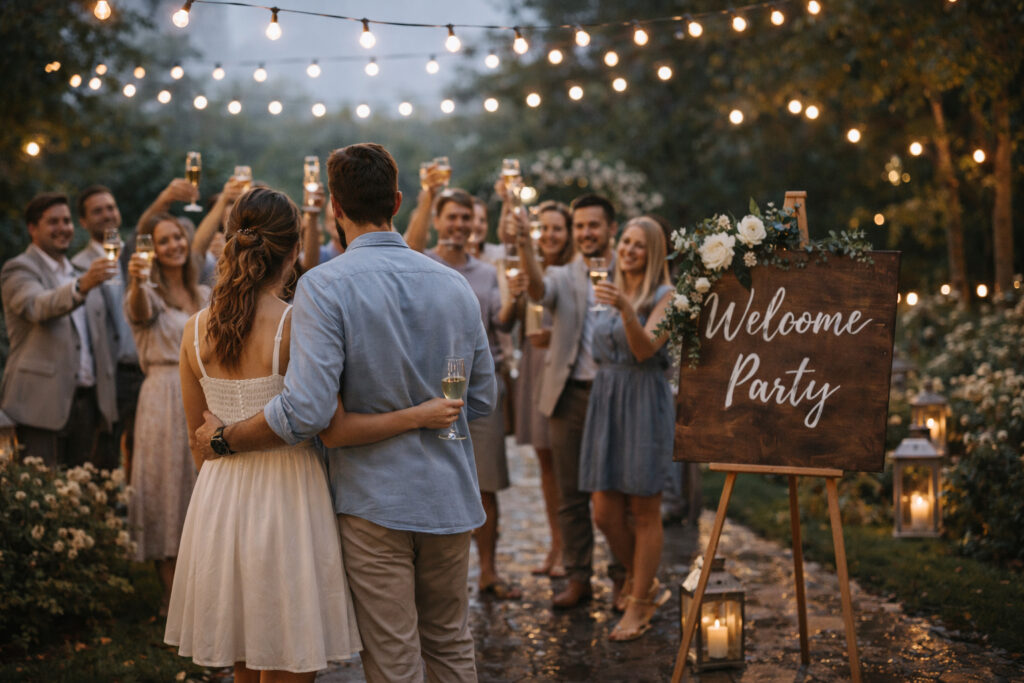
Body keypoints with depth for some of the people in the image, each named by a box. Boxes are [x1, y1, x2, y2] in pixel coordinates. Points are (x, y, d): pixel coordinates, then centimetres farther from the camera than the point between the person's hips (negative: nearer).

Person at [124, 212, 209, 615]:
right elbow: (140, 312, -30)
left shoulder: (204, 295, 13)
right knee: (169, 489, -2)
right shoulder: (148, 294, -5)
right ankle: (172, 596, 4)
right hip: (164, 398, -5)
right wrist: (136, 283, -50)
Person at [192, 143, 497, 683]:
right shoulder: (454, 284, 2)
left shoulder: (324, 286, -14)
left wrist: (223, 440, -7)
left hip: (374, 499, -5)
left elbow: (305, 411, -22)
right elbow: (482, 399, 9)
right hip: (449, 497, 5)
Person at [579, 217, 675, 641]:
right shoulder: (611, 291, 15)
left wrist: (626, 308, -31)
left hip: (644, 403, -6)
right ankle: (646, 585, 24)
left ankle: (638, 606, 8)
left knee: (644, 511, -1)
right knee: (605, 514, 4)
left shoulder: (664, 296, -3)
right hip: (605, 400, 6)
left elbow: (645, 348, -19)